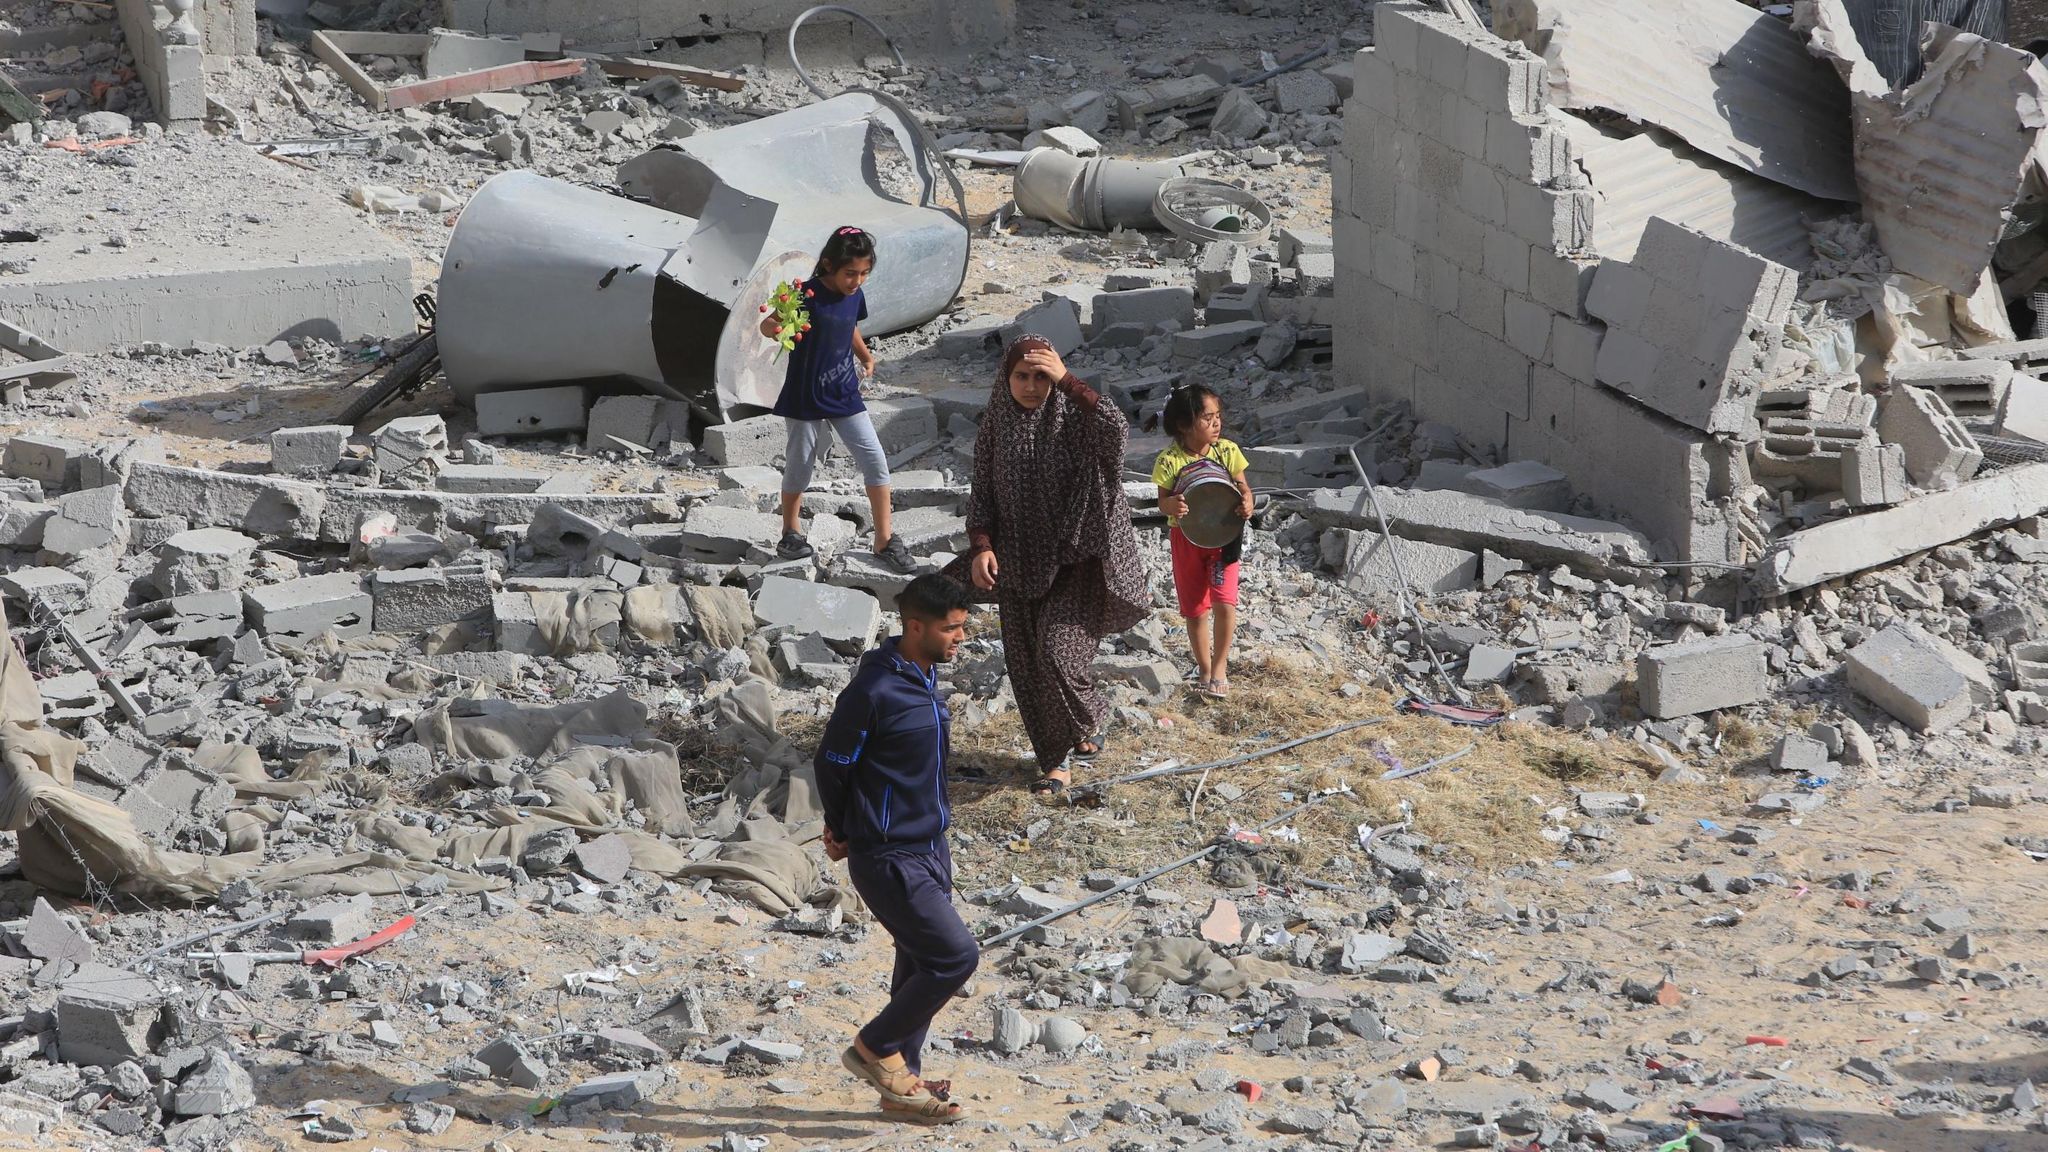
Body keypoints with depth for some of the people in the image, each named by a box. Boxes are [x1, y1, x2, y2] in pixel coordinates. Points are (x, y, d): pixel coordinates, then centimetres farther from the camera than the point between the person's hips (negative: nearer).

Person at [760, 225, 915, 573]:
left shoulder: (854, 296, -1)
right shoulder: (808, 295, -20)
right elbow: (768, 325, -29)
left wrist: (865, 356, 9)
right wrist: (775, 328, -50)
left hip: (845, 394, 5)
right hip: (806, 396, -5)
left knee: (875, 461, -1)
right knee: (800, 465, 9)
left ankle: (884, 539, 7)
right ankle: (791, 533, 30)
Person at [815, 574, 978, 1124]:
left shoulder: (924, 677, 6)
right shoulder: (874, 692, -22)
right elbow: (831, 763, -12)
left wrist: (843, 829, 17)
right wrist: (842, 830, 6)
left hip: (930, 850, 9)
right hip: (891, 861, -9)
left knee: (921, 966, 14)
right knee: (956, 955, -10)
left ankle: (902, 1082, 27)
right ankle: (875, 1047, 6)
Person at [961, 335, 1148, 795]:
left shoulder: (1072, 419, -11)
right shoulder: (996, 425, 1)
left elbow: (1116, 431, -32)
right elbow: (982, 492, 6)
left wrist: (1066, 380, -32)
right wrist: (981, 546, -9)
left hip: (1072, 560, -4)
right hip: (1019, 563, 4)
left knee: (1057, 651, -15)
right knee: (1026, 665, 6)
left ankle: (1087, 723, 14)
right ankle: (1059, 756, 22)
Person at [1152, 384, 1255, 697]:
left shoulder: (1227, 451, -8)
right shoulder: (1169, 460, -15)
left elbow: (1242, 487, -1)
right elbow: (1163, 499, -11)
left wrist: (1246, 503, -24)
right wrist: (1171, 505, -35)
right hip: (1186, 539, 0)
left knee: (1224, 603, -14)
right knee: (1196, 610, 10)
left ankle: (1220, 668, 3)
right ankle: (1204, 670, 27)